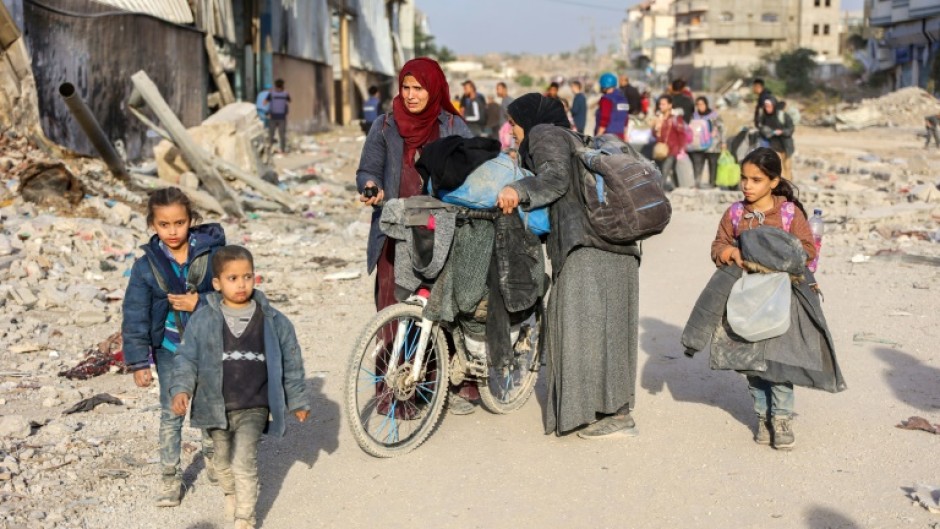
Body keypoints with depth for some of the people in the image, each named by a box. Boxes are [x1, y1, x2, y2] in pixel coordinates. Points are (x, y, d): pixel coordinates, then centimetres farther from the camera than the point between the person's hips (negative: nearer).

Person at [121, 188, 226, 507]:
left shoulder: (211, 253, -12)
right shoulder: (147, 265, -10)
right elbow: (135, 316, -8)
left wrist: (199, 303, -24)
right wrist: (138, 361, -11)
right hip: (170, 349, 0)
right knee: (170, 415, 7)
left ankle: (212, 456, 42)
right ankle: (170, 477, 18)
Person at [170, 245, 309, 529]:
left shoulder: (273, 321, -3)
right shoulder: (203, 320, -5)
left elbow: (291, 362, 5)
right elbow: (187, 358, 1)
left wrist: (298, 401, 9)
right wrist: (181, 389, -14)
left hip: (254, 407, -2)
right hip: (216, 407, 2)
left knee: (244, 461, -13)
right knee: (223, 459, 20)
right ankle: (231, 495, 49)